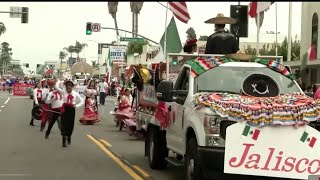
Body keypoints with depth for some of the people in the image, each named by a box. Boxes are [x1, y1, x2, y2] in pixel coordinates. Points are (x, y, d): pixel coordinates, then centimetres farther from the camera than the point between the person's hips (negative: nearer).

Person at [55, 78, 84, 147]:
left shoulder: (75, 93, 2)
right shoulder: (63, 92, -2)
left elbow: (82, 101, 4)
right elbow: (56, 87, -14)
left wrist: (76, 105, -10)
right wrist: (59, 81, 1)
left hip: (72, 109, 2)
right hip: (65, 109, -2)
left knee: (71, 124, 7)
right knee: (64, 124, -4)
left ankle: (69, 137, 36)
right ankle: (64, 141, 0)